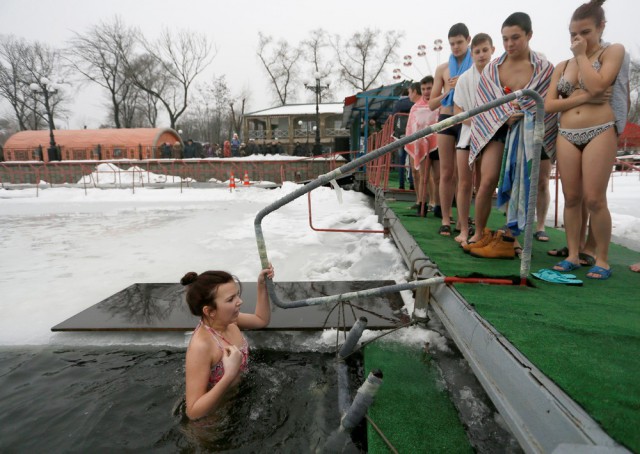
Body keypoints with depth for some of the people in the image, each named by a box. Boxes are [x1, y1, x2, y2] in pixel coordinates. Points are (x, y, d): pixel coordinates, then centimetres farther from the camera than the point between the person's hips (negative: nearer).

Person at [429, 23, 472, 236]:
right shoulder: (442, 69, 13)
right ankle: (445, 220, 4)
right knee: (447, 173, 0)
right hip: (447, 120, 2)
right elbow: (431, 104, 12)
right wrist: (448, 91, -4)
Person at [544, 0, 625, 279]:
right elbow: (548, 105, 4)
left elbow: (597, 84, -14)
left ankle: (601, 259, 3)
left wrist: (582, 55, -3)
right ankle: (573, 255, 9)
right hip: (566, 136, 4)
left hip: (600, 132, -4)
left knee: (594, 199, -9)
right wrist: (583, 97, -9)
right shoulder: (562, 66, 16)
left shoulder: (612, 51, 6)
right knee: (571, 198, 2)